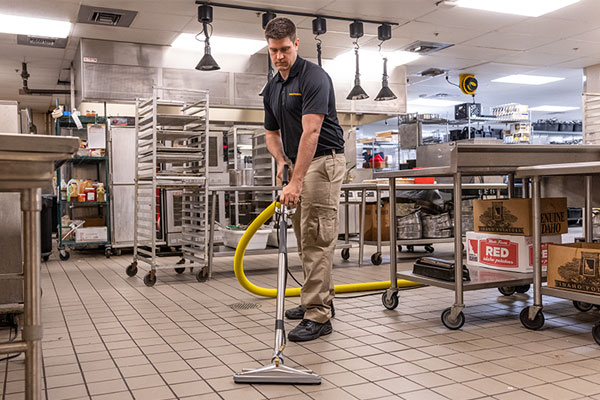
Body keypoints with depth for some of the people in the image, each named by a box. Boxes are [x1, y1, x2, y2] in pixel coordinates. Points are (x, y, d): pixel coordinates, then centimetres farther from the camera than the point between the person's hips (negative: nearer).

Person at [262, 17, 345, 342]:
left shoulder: (315, 78, -16)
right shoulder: (271, 88, 11)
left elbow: (311, 132, -26)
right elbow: (272, 133, 17)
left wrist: (295, 182, -32)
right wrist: (282, 161, -4)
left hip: (323, 162, -9)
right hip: (298, 164, 9)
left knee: (317, 239, -11)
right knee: (304, 238, 13)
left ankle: (318, 316, -7)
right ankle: (321, 299, 25)